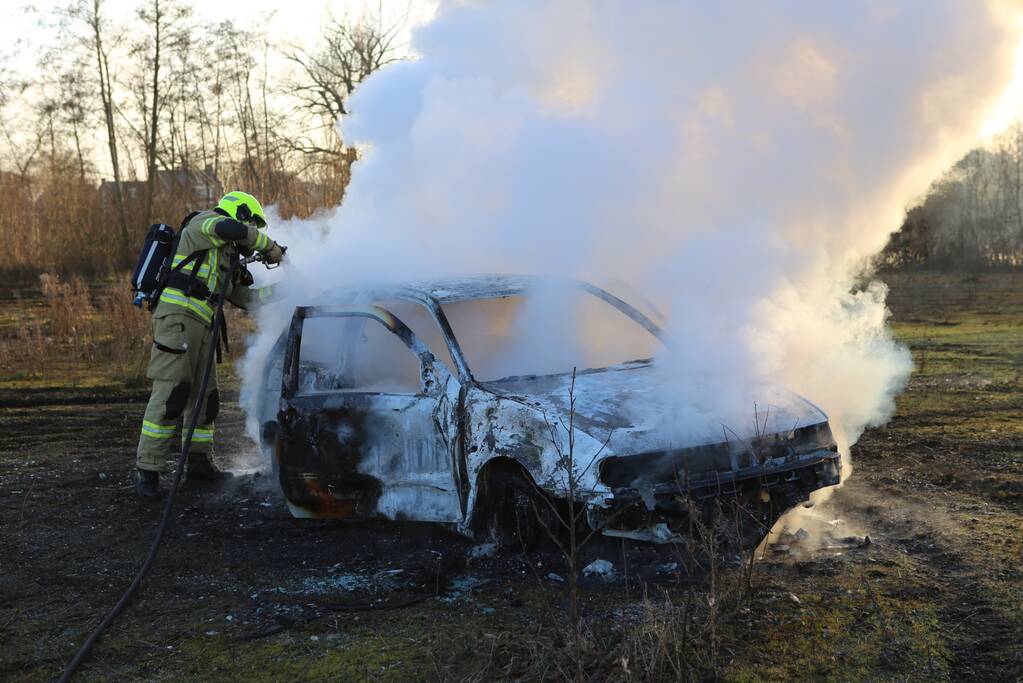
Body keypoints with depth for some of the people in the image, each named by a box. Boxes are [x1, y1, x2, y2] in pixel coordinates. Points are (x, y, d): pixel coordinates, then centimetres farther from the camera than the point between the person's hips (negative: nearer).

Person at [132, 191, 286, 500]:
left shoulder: (224, 258, 30)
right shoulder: (203, 222, 3)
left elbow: (245, 298, 30)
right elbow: (230, 228, -20)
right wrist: (269, 245, -9)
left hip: (202, 328, 10)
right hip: (177, 316, -10)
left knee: (205, 396, 11)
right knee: (170, 394, -15)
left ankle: (199, 463, 21)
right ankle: (146, 469, -13)